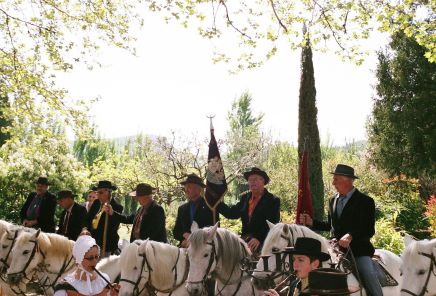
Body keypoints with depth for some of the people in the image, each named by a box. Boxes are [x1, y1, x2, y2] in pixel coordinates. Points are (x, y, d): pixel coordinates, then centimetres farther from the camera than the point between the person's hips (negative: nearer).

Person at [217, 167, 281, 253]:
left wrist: (259, 238, -27)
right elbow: (232, 213, 9)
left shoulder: (273, 201, -4)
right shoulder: (245, 197, 14)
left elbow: (272, 225, -13)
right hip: (245, 240, 6)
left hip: (262, 243, -5)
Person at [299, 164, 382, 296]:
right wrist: (311, 222, 6)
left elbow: (369, 230, -13)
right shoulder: (333, 201, 12)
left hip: (359, 251, -5)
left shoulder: (365, 201, -7)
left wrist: (351, 236, -31)